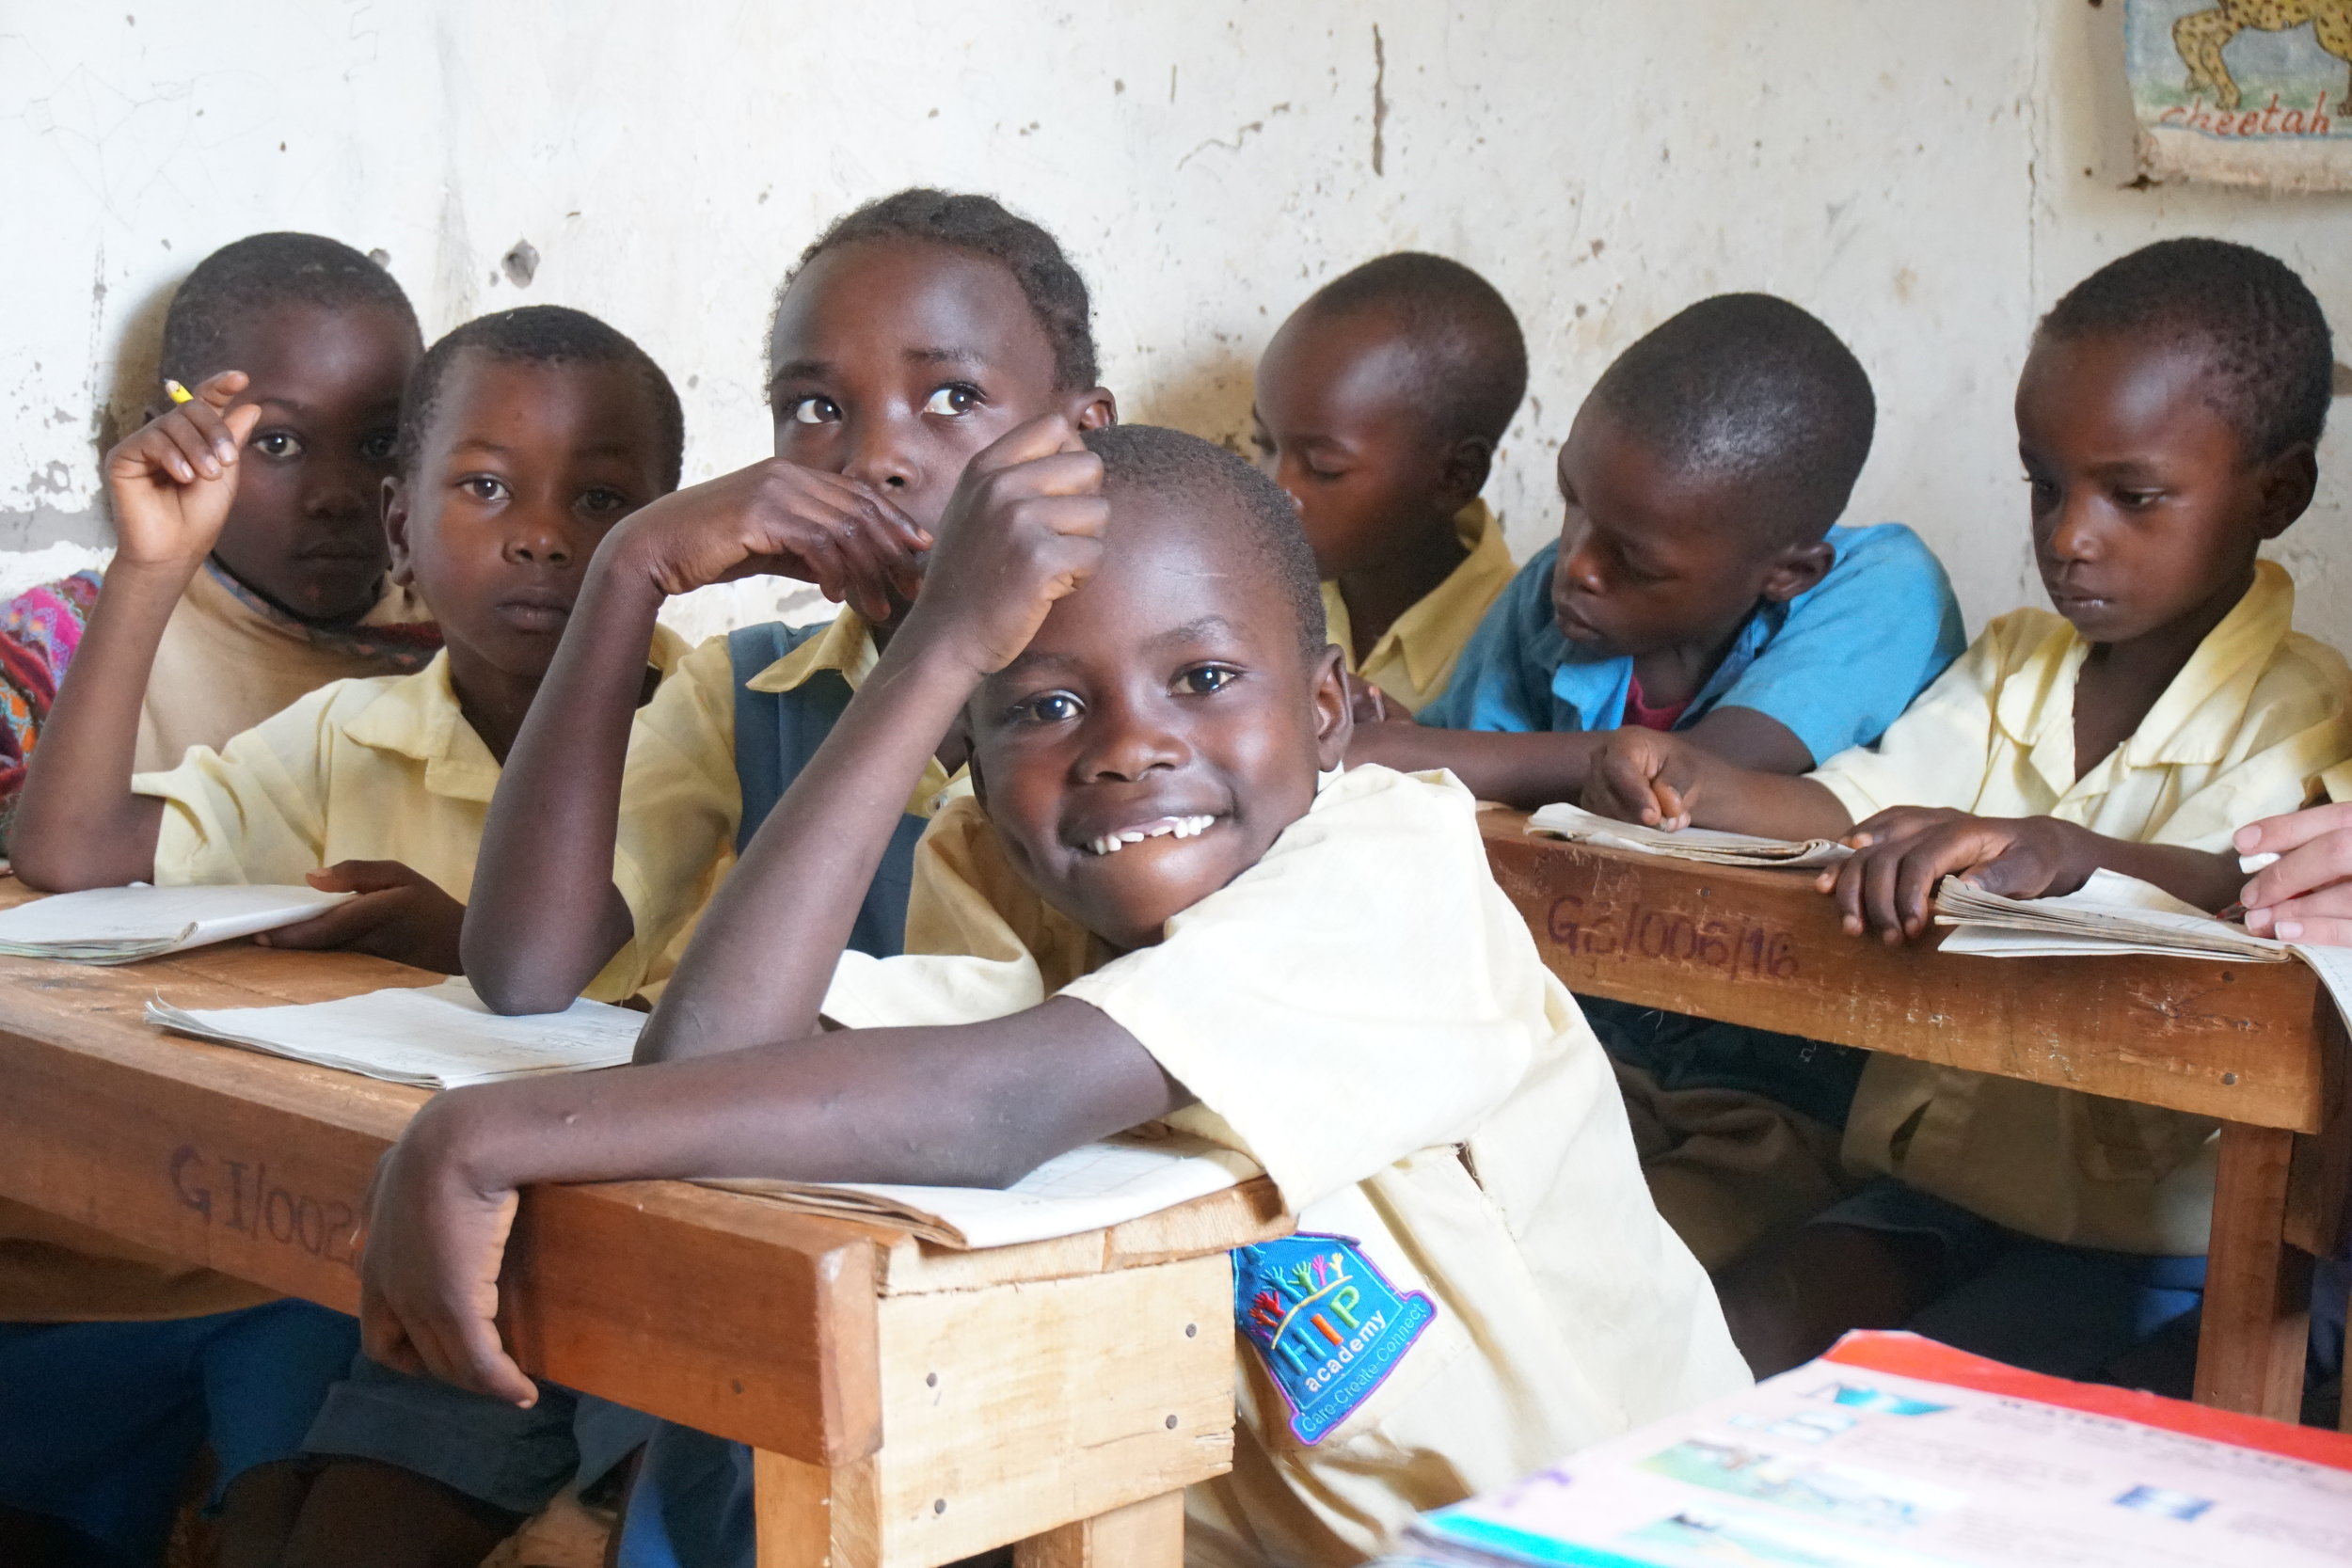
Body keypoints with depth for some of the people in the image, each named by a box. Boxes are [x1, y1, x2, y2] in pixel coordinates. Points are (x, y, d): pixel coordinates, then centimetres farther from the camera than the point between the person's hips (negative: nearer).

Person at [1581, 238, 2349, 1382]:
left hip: (2145, 1240, -6)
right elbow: (1853, 808, 4)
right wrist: (1697, 787, -17)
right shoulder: (2013, 666, 14)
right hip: (1934, 1189, 6)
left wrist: (2062, 853, -46)